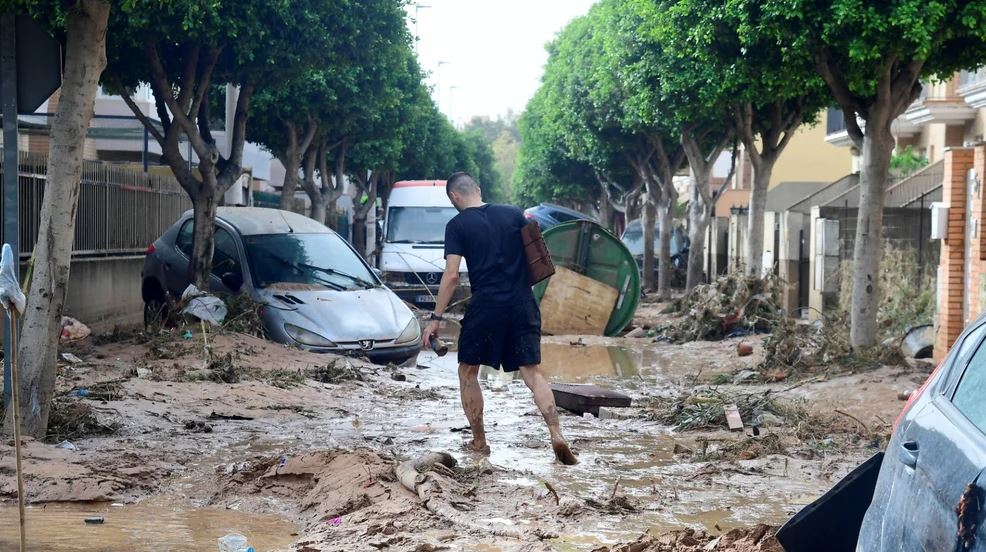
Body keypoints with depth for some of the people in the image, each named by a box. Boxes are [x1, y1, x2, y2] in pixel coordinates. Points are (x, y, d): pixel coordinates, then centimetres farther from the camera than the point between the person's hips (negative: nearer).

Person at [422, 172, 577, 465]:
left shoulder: (457, 225, -3)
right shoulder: (513, 213, 8)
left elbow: (451, 275, -9)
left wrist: (436, 319, -6)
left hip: (485, 307, -3)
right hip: (523, 305, 4)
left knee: (468, 372, 14)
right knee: (532, 371, 3)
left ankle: (479, 442, 16)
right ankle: (557, 435, -14)